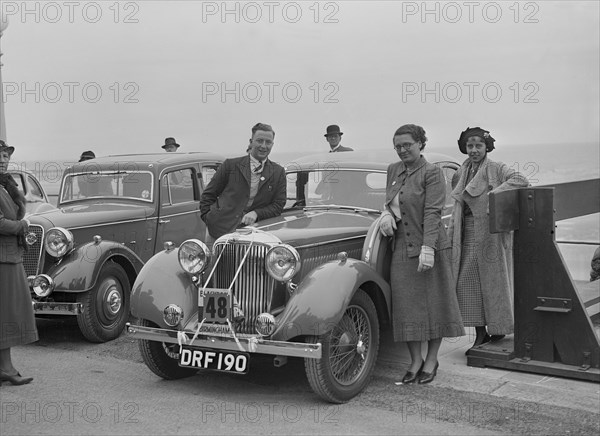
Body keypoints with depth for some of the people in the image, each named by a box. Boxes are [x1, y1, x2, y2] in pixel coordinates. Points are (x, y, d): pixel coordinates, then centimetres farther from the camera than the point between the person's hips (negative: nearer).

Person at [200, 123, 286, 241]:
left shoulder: (278, 173, 12)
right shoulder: (231, 165, 7)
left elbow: (278, 205, 8)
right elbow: (208, 195, 11)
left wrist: (256, 213, -9)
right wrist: (208, 220, -1)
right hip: (221, 229, -1)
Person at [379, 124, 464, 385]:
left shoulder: (432, 173, -8)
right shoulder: (393, 170, 12)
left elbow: (433, 212, -16)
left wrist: (427, 248, -24)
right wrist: (387, 213, 0)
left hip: (428, 248, -6)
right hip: (401, 249, 6)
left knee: (433, 304, 4)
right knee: (406, 305, 5)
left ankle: (431, 361, 17)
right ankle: (415, 360, 16)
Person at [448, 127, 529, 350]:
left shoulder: (496, 168, -5)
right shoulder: (462, 173, 14)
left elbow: (520, 180, -20)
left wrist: (495, 193, -25)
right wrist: (450, 235, 20)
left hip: (491, 233, -6)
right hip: (467, 235, 6)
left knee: (493, 281, 2)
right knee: (467, 281, 1)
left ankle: (499, 330, 18)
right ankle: (480, 334, 11)